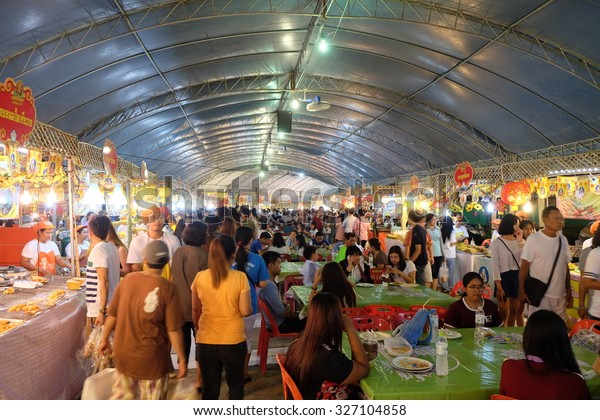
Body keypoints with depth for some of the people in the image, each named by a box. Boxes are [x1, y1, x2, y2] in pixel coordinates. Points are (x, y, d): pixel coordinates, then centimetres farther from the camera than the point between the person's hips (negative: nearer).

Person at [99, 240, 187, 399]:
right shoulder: (168, 288, -18)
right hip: (152, 359, -4)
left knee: (122, 395, 25)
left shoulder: (127, 280, -7)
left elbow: (112, 315, 2)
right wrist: (182, 359, -6)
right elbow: (174, 330, -16)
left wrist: (104, 339, 18)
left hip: (124, 354, 4)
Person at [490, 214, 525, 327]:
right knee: (504, 313, 1)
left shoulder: (520, 242, 8)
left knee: (514, 312, 14)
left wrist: (520, 241, -7)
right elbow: (495, 265, -9)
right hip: (504, 277, -5)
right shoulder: (496, 242, -6)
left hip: (518, 277, 5)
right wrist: (498, 286, -16)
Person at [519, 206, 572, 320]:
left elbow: (566, 267, 13)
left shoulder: (563, 240, 8)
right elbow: (524, 267, -7)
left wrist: (569, 292, 12)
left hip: (560, 294, 5)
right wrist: (521, 291, -10)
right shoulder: (533, 239, -9)